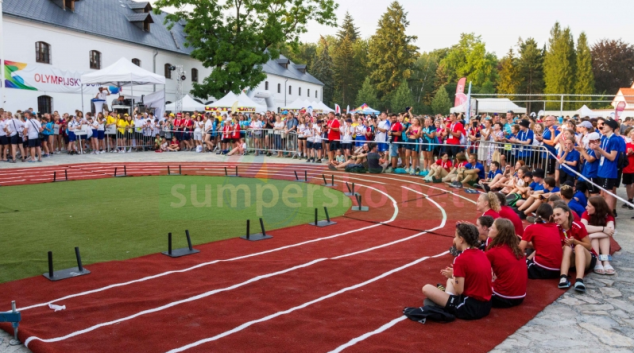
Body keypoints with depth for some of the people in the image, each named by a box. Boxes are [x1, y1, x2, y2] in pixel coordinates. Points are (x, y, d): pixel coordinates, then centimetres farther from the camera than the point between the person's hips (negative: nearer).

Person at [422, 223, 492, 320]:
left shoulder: (461, 259, -16)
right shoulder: (482, 254, 6)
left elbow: (459, 291, -15)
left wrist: (452, 275, 3)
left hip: (470, 308, -8)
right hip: (486, 305, 8)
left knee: (426, 288, -6)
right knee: (451, 280, 26)